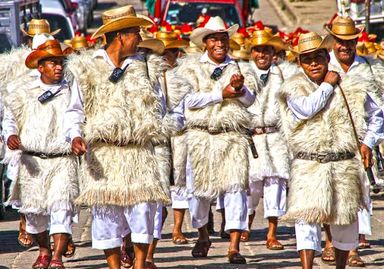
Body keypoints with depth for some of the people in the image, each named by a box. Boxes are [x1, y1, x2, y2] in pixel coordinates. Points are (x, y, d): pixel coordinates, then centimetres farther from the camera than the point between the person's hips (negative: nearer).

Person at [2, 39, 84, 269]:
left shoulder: (70, 89, 3)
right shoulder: (23, 90, 6)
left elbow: (73, 120, -6)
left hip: (63, 158, -2)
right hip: (32, 159, 2)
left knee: (62, 206, -14)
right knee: (34, 208, 6)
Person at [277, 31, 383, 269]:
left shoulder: (352, 88, 7)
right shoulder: (295, 88, 1)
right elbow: (306, 109, -21)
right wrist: (327, 85, -9)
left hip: (345, 165, 2)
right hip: (308, 166, -2)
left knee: (345, 220, 11)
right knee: (307, 217, -13)